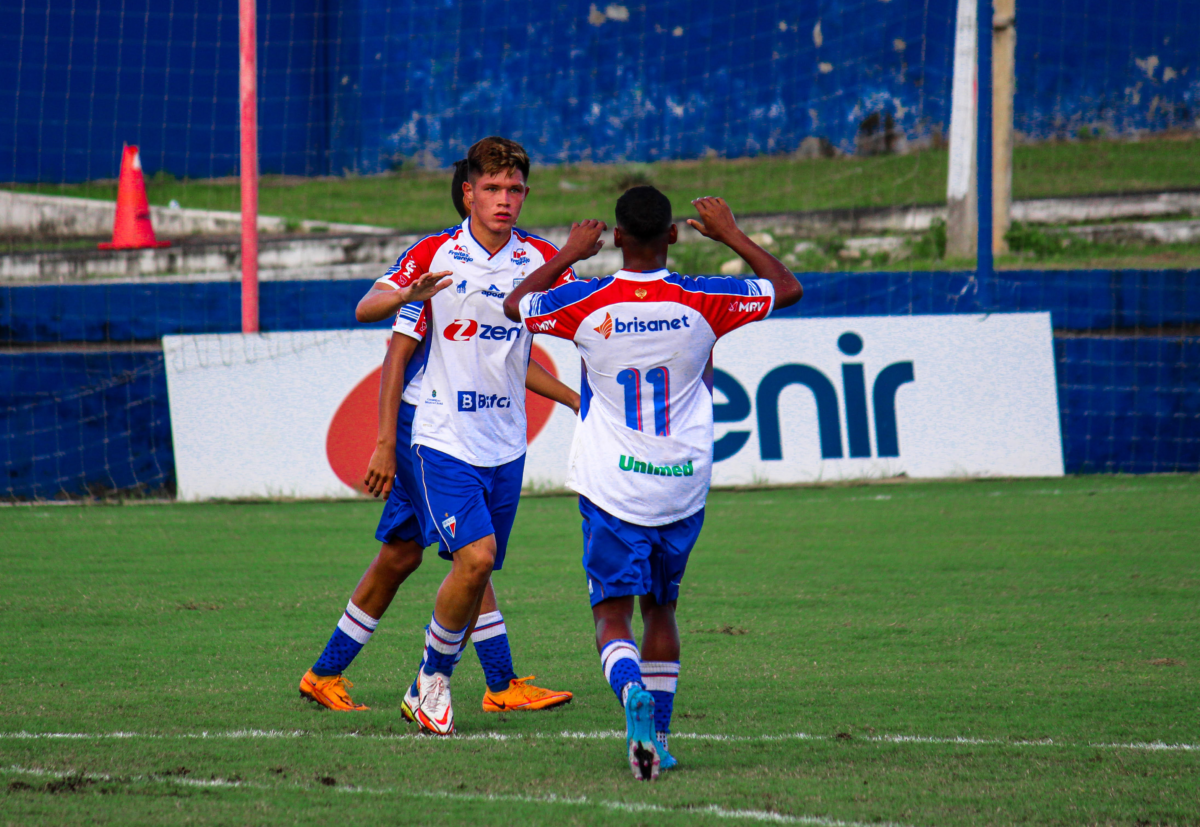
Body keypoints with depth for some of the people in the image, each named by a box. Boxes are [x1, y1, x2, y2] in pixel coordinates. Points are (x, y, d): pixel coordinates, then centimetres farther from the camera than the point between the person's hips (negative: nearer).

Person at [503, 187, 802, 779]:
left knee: (612, 616, -2)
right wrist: (732, 236, 19)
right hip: (684, 487, 2)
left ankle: (632, 689, -32)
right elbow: (787, 288, 10)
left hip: (611, 488, -2)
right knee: (660, 609, 19)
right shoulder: (702, 301, -6)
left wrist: (568, 254, 23)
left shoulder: (587, 305, -9)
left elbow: (515, 304, 13)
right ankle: (656, 734, 21)